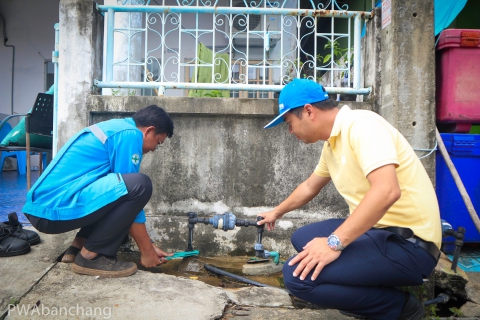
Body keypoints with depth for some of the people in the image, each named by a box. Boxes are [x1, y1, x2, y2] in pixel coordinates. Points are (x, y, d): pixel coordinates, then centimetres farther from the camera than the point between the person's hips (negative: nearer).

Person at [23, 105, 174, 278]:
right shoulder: (129, 134, -8)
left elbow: (126, 198, 22)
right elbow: (131, 193, -10)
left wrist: (149, 245, 23)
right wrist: (147, 251, 1)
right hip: (55, 208, -10)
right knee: (139, 185, -18)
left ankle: (78, 246, 14)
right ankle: (90, 256, -8)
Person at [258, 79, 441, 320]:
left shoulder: (361, 124, -17)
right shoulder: (332, 143, 12)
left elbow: (387, 190, -30)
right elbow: (310, 186, 28)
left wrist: (334, 242, -29)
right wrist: (277, 212, 40)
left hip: (408, 242, -10)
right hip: (378, 230, 10)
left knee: (298, 275, -20)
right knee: (303, 237, 18)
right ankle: (373, 298, 12)